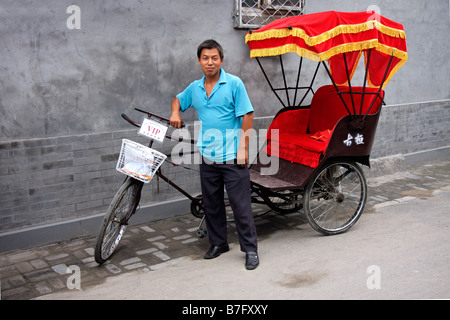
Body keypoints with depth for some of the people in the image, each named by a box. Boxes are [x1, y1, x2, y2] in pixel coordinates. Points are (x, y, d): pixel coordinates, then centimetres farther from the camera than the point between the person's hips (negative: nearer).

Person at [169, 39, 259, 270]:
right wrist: (175, 113, 6)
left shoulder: (234, 84, -6)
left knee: (241, 205, -1)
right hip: (207, 157, 5)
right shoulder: (194, 88, 9)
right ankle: (218, 243, 31)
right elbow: (178, 99, 29)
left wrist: (243, 148, -14)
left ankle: (250, 249, 11)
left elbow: (247, 116, -8)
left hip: (232, 157, -5)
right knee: (211, 204, 14)